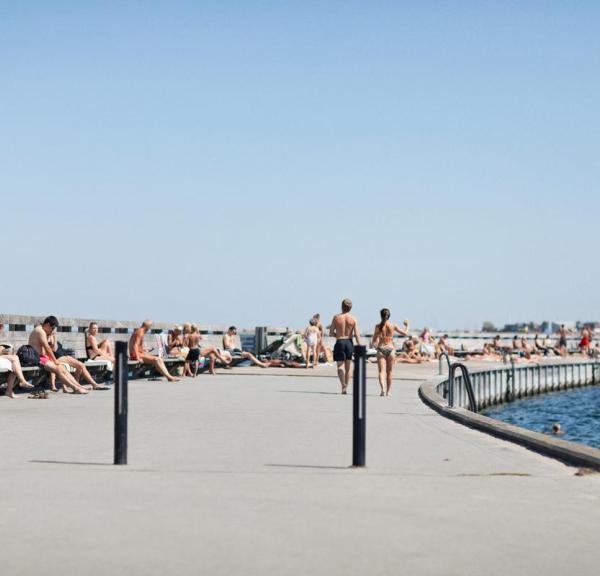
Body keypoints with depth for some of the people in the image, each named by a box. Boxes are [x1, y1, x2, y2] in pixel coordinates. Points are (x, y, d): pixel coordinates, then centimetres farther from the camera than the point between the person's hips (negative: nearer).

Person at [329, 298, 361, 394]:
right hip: (349, 343, 2)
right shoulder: (353, 319, -2)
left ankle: (343, 385, -28)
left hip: (339, 343, -2)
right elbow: (357, 335, -8)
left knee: (340, 366, -4)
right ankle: (345, 388, 23)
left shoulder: (336, 317, -3)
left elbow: (331, 333, -3)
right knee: (348, 368, 16)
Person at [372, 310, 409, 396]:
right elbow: (405, 333, 7)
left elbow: (374, 341, -6)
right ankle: (388, 391, 24)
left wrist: (375, 345, 15)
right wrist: (406, 325, 24)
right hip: (390, 349, 1)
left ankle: (383, 388, -25)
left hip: (381, 349, -1)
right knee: (389, 371, 15)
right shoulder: (393, 326, 0)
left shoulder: (378, 326, -3)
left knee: (381, 371, -3)